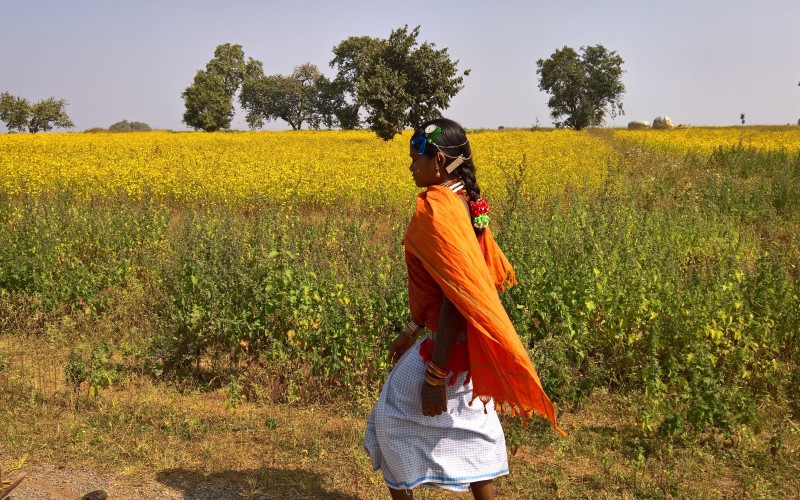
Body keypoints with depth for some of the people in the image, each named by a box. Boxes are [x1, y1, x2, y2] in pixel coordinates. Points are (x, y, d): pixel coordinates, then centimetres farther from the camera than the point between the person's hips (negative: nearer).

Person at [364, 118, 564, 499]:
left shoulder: (436, 209, -23)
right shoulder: (465, 203, 7)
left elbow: (458, 294, -27)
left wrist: (435, 373, -24)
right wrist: (413, 330, 22)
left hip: (449, 343, -9)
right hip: (465, 340, 9)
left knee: (392, 420, 8)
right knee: (467, 423, 19)